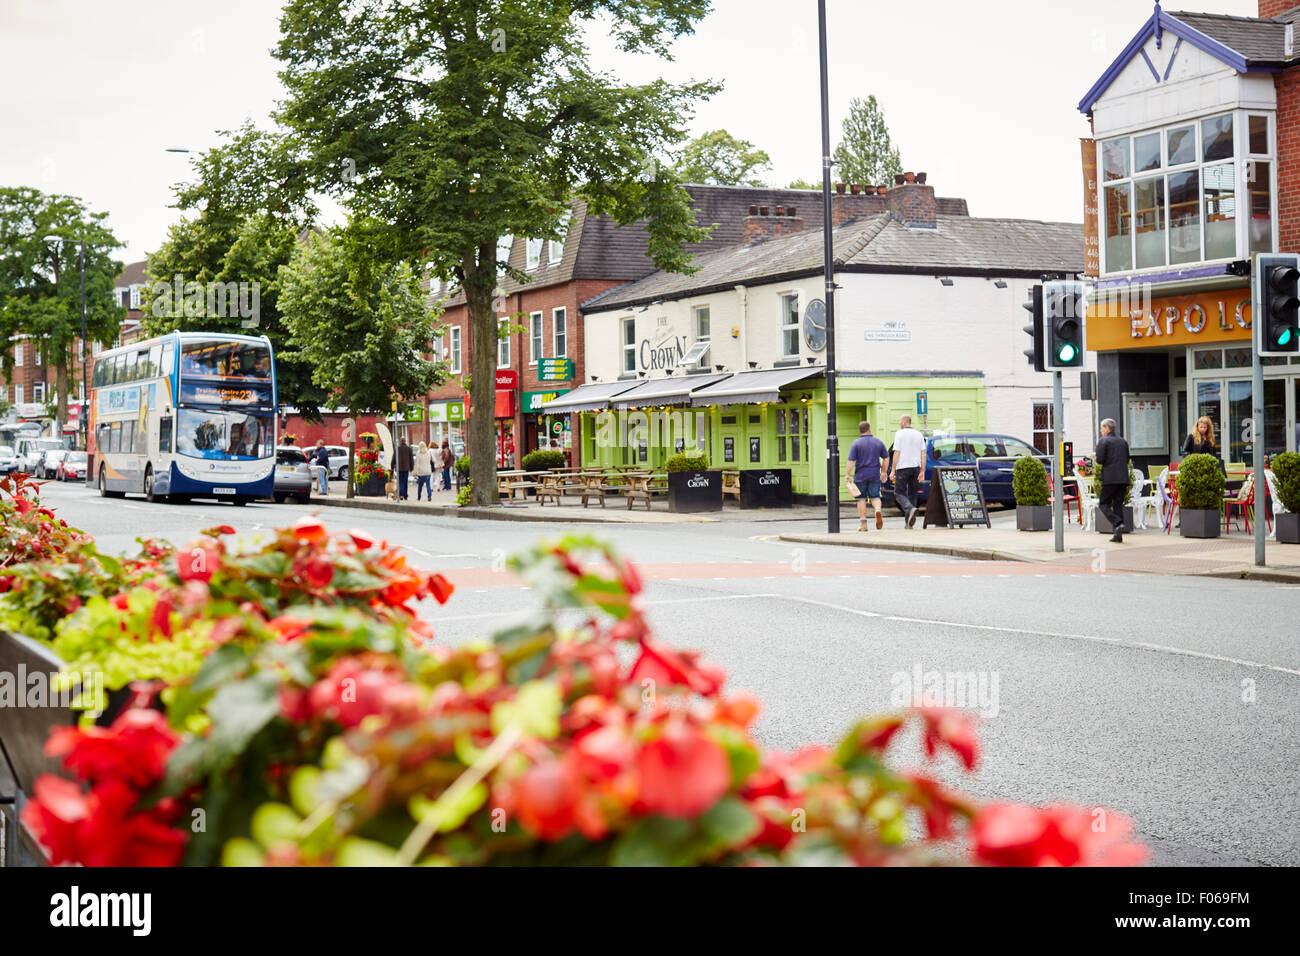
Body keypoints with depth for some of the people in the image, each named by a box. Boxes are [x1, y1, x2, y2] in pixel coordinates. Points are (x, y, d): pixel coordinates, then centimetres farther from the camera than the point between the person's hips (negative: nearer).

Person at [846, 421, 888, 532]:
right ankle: (877, 510, -19)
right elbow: (885, 458, 9)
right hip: (875, 475, 2)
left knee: (861, 499, 7)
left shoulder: (856, 444, -6)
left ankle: (863, 523, 5)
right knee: (875, 497, 13)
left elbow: (851, 461, -13)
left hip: (860, 476, -2)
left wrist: (848, 475, -8)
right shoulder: (878, 442, 4)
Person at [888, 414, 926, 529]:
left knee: (899, 493, 1)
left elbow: (897, 453, -10)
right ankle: (909, 522, 10)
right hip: (915, 467, 5)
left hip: (903, 467, -5)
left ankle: (911, 509, -26)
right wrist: (922, 471, 7)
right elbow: (923, 454, 6)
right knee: (912, 494, 11)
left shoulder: (899, 434, -5)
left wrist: (893, 471, -8)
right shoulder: (919, 434, 10)